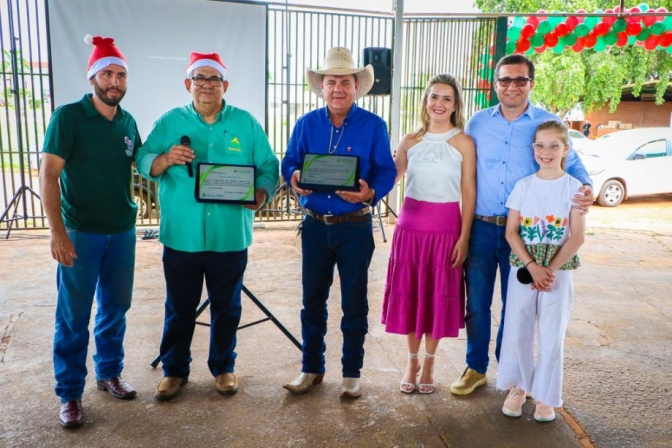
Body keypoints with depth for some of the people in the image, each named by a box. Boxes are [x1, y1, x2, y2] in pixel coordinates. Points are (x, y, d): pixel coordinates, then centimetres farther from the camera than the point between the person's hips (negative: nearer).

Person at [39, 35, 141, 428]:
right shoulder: (68, 116, -9)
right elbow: (48, 175, -12)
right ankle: (70, 394, 16)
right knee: (74, 316, 3)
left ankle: (110, 373, 31)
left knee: (115, 308, 14)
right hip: (81, 232, -4)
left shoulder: (128, 122, 6)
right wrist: (57, 232, -20)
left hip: (123, 232, 5)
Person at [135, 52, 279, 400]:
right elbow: (143, 163, 1)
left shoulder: (246, 124, 4)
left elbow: (268, 167, 3)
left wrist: (262, 194, -16)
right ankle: (174, 370, 30)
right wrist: (166, 158, -19)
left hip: (230, 238, 0)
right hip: (181, 237, 0)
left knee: (227, 307, 13)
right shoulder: (169, 122, 5)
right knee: (179, 308, 11)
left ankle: (223, 367, 32)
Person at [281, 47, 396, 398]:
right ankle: (311, 368, 26)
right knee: (312, 300, 10)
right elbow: (290, 162, 8)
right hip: (315, 225, 3)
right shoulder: (306, 124, 5)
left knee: (354, 303, 6)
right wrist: (294, 178, -16)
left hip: (355, 227, -2)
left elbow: (386, 171, -4)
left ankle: (352, 373, 22)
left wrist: (371, 194, -25)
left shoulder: (374, 126, -3)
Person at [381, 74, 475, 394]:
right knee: (409, 292, 7)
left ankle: (429, 362, 25)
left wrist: (464, 237, -8)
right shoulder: (411, 140, 5)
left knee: (438, 294, 7)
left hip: (445, 227, -2)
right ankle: (412, 360, 25)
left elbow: (469, 193, -3)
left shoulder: (463, 143, -2)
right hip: (410, 223, 2)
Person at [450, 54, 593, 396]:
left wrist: (586, 187, -17)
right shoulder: (478, 122, 5)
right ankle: (476, 368, 26)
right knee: (476, 303, 8)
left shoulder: (548, 124, 0)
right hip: (481, 227, 2)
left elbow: (570, 163, 5)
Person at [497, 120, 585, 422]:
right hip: (523, 268, 1)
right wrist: (532, 267, -12)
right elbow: (511, 232, -2)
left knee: (551, 334, 3)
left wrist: (550, 270, -13)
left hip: (558, 271, -1)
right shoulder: (523, 186, 1)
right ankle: (518, 387, 23)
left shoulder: (574, 188, -2)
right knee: (517, 329, 4)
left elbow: (577, 237, -5)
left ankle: (545, 396, 19)